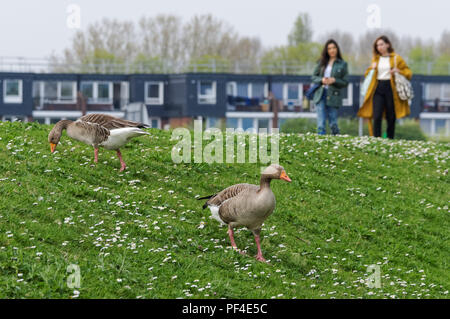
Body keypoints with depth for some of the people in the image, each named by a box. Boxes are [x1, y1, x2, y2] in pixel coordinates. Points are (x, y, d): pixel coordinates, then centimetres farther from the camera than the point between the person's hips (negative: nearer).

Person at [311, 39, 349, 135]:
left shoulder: (342, 64, 4)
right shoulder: (322, 62, 12)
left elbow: (345, 82, 2)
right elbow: (313, 77, 13)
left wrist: (334, 80, -14)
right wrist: (321, 80, -7)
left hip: (333, 96, -2)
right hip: (320, 95, 2)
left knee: (333, 124, 2)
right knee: (321, 124, -7)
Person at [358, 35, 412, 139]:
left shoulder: (396, 58, 5)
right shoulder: (375, 59, 15)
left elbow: (408, 73, 6)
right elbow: (367, 74, 25)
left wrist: (398, 71, -13)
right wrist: (372, 69, 4)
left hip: (391, 88, -2)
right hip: (378, 88, 2)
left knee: (391, 118, 2)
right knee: (377, 117, -12)